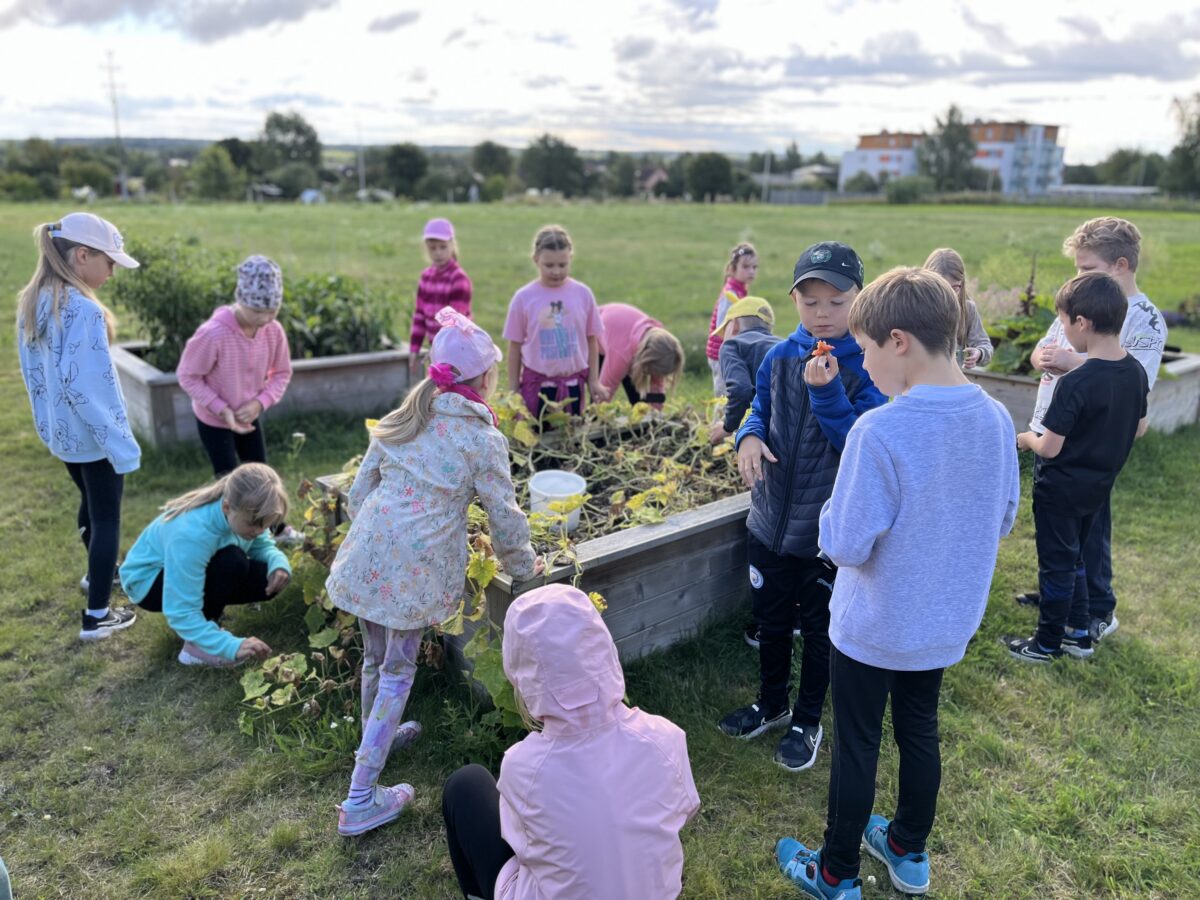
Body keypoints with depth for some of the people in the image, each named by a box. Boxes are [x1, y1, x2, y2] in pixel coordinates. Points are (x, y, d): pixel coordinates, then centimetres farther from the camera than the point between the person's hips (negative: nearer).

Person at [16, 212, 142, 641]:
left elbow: (31, 371, 11)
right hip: (92, 435, -8)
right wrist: (122, 444, -21)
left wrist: (47, 421, 20)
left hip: (59, 431, 8)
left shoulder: (30, 303, 2)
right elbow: (90, 387, -26)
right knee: (106, 518, 4)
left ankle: (97, 573, 48)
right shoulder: (84, 310, -25)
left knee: (90, 503, 27)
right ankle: (97, 616, 12)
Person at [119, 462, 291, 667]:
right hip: (148, 581, -7)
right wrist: (231, 646, -47)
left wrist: (278, 562, -31)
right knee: (232, 562, -34)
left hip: (199, 570, 7)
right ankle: (197, 644, -16)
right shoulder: (191, 534, -41)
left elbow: (262, 546, -7)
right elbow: (181, 612, -39)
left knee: (269, 579, -15)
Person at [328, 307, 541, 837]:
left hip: (366, 553, 6)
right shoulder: (483, 439, -4)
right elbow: (504, 517, -1)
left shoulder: (400, 421, 11)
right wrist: (523, 567, 15)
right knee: (398, 670, 6)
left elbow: (358, 493, 14)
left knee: (375, 657, 24)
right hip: (417, 565, -5)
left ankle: (378, 733, 50)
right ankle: (361, 799, 11)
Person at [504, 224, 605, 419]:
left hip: (573, 382, 1)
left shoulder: (582, 294, -2)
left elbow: (592, 340, 4)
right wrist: (513, 389, 2)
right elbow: (515, 346, 1)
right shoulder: (523, 298, -5)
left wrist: (594, 381, 4)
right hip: (537, 383, -1)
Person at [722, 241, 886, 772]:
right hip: (770, 521, 5)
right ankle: (771, 704, 45)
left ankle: (807, 722, 37)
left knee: (819, 630, 15)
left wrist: (826, 391, -33)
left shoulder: (866, 367, -15)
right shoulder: (779, 357, -2)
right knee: (770, 621, 21)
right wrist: (749, 436, -11)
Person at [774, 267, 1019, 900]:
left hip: (874, 628, -6)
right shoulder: (995, 418, -8)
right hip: (947, 622, 6)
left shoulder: (879, 431, -29)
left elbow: (846, 545, -25)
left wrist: (830, 510, -6)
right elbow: (1002, 519, 5)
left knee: (856, 747, 12)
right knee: (920, 732, 24)